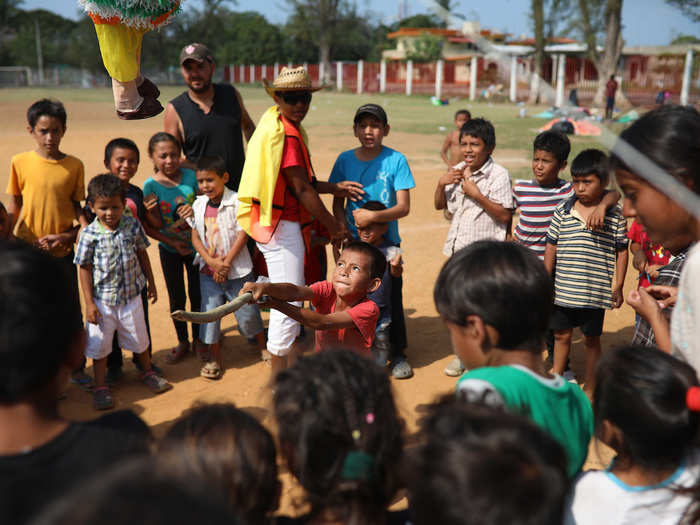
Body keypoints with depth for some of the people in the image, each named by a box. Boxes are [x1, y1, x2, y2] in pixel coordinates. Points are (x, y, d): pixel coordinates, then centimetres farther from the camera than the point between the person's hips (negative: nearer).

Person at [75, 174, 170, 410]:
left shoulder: (133, 226, -7)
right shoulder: (89, 234, -14)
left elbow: (142, 255, 7)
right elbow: (85, 268, -9)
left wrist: (150, 283, 12)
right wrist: (89, 303, -10)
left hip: (131, 296, 2)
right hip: (102, 300, -2)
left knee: (139, 338, 17)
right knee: (99, 344, 9)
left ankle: (147, 372, 42)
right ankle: (100, 387, 26)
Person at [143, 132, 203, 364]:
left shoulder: (190, 176, -9)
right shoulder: (151, 185, -12)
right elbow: (147, 226, -10)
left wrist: (196, 210, -22)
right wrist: (172, 242, -18)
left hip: (195, 245, 1)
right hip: (170, 249, -1)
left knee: (197, 294, 10)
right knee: (176, 297, 11)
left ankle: (198, 339, 29)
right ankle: (182, 341, 29)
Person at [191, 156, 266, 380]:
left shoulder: (236, 201, -12)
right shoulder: (198, 205, 1)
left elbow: (243, 234, -14)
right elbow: (195, 237, 0)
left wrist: (226, 262, -16)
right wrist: (212, 262, -13)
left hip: (237, 269, -3)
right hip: (208, 271, 4)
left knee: (246, 310, 6)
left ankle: (263, 347, 29)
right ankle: (214, 357, 22)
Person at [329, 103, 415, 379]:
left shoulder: (396, 160, -7)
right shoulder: (345, 159, 3)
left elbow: (404, 207, -11)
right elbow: (337, 203, 9)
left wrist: (374, 216, -25)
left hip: (387, 242, -2)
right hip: (354, 242, 2)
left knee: (392, 297, 3)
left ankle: (398, 353, 21)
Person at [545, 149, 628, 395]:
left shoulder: (615, 215, -5)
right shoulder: (562, 211, -1)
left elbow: (621, 251, 1)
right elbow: (551, 247, 5)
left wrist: (618, 287, 0)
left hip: (595, 292, -2)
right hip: (562, 290, 2)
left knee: (591, 339, 11)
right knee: (561, 335, 16)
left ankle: (589, 388, 27)